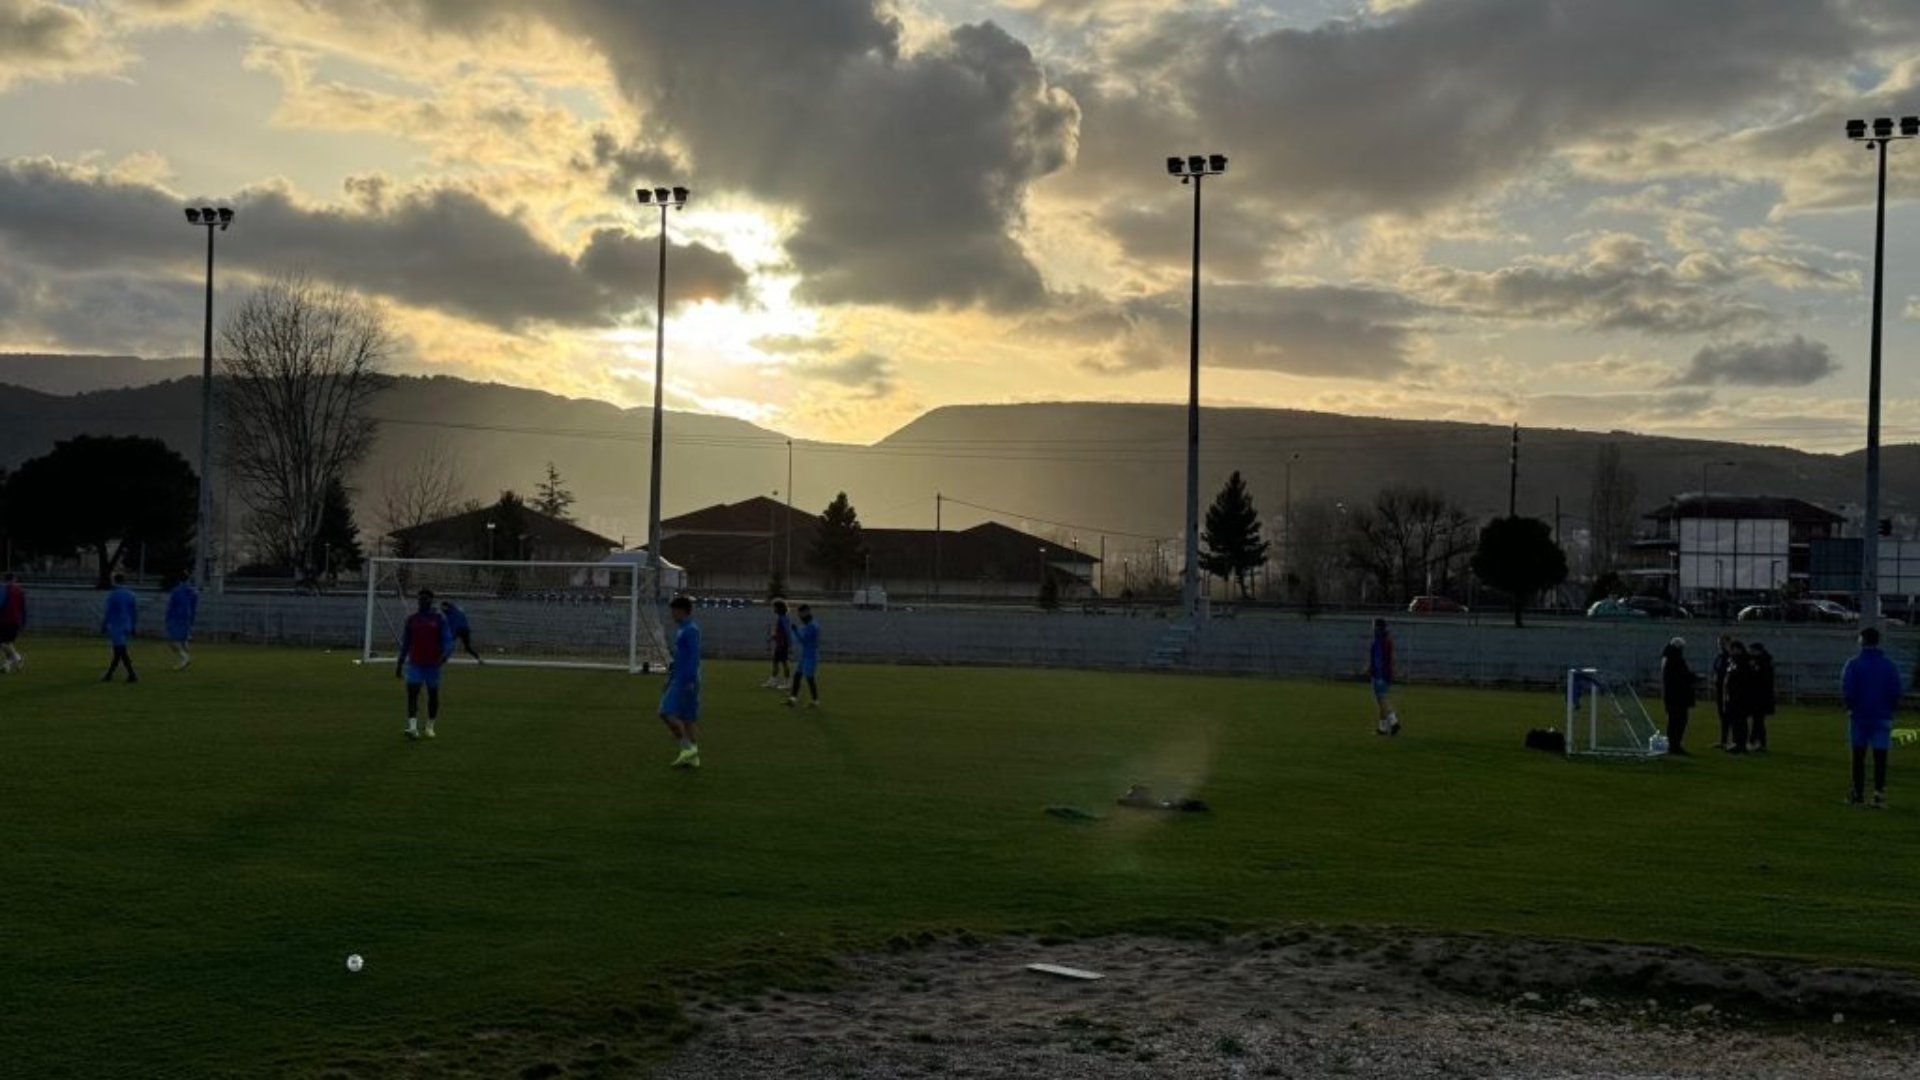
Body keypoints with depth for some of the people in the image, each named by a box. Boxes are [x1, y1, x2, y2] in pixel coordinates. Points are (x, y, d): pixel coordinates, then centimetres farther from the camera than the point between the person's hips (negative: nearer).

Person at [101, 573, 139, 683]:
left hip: (116, 627, -6)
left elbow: (108, 613, -11)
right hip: (127, 627, 6)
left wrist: (103, 626, -2)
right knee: (118, 652, 13)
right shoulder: (131, 595, 6)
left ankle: (132, 675, -14)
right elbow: (135, 613, 7)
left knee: (121, 652, -6)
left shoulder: (112, 595, -11)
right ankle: (109, 675, 20)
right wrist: (134, 627, 13)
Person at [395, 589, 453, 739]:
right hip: (415, 664, 1)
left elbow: (447, 641, -6)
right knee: (412, 694, -14)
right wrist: (399, 664, 13)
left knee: (433, 696, 8)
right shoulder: (412, 619, 8)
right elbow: (405, 643, 14)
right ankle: (412, 728, -22)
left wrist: (445, 655, -26)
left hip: (433, 665, -1)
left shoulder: (439, 619, 0)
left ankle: (430, 727, 23)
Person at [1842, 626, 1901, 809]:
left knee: (1858, 756, 7)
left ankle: (1858, 794, 11)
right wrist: (1889, 709, 12)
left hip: (1859, 716, -1)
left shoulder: (1853, 664, -5)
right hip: (1882, 717, 1)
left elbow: (1847, 690, -10)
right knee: (1880, 757, -1)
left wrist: (1851, 707, 4)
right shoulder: (1889, 665, 2)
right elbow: (1896, 692, 1)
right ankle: (1879, 793, -8)